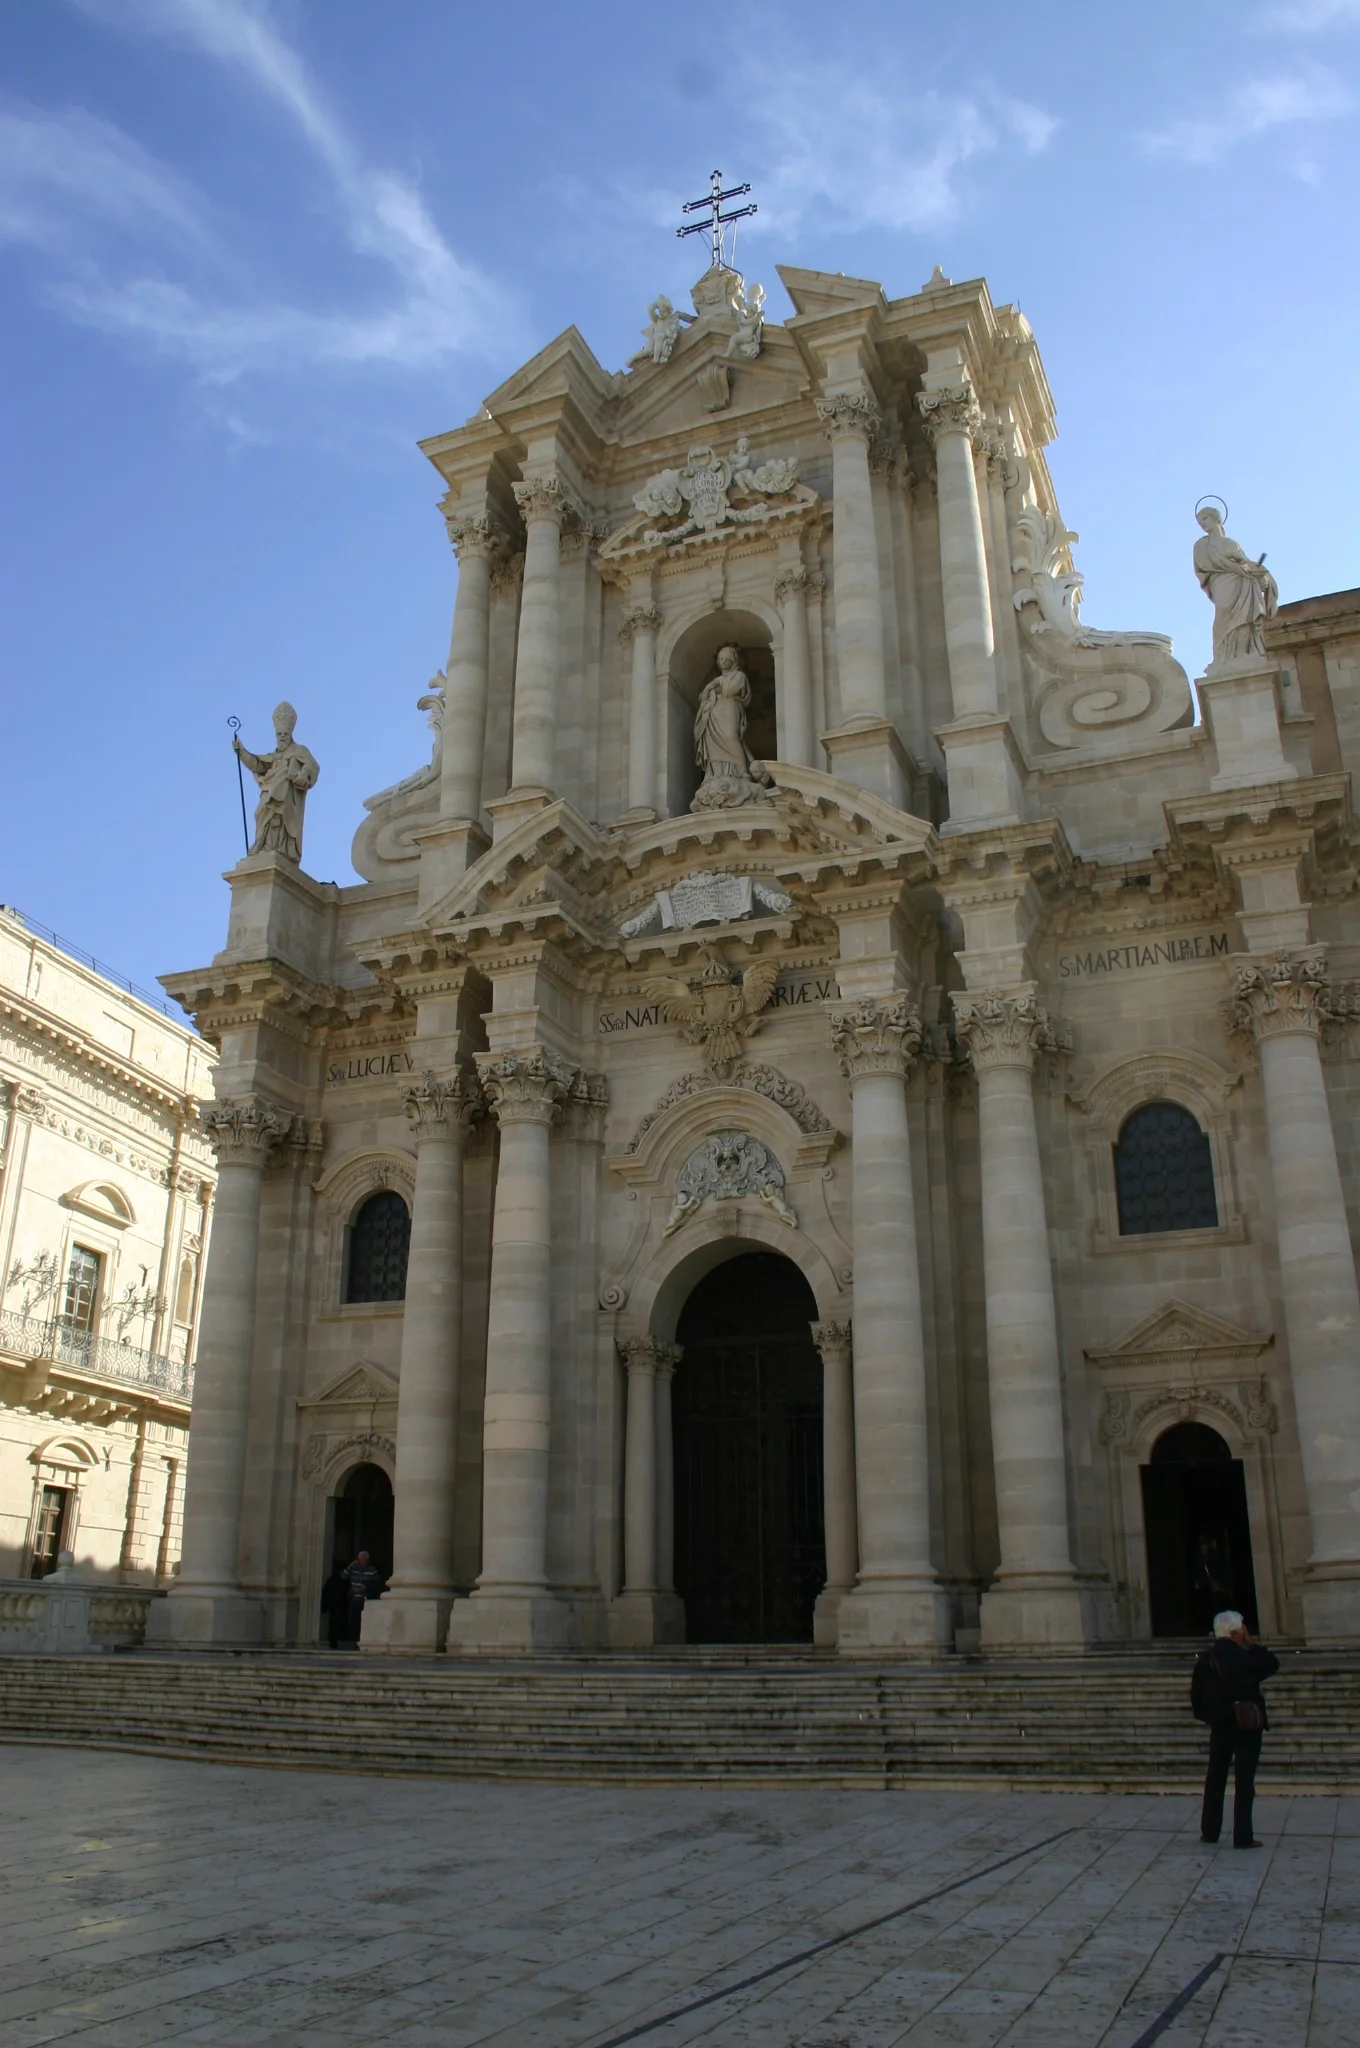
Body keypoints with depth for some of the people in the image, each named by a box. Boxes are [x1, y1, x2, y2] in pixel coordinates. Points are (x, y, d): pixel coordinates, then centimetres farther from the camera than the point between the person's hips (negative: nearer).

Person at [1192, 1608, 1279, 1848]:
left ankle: (1209, 1831, 20)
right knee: (1244, 1782, 1)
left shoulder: (1204, 1659, 0)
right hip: (1246, 1726, -5)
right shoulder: (1243, 1657, -18)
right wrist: (1252, 1644, -2)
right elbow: (1272, 1664, -5)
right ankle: (1243, 1837, 3)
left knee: (1215, 1778, 14)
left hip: (1219, 1726, 5)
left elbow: (1196, 1692, 5)